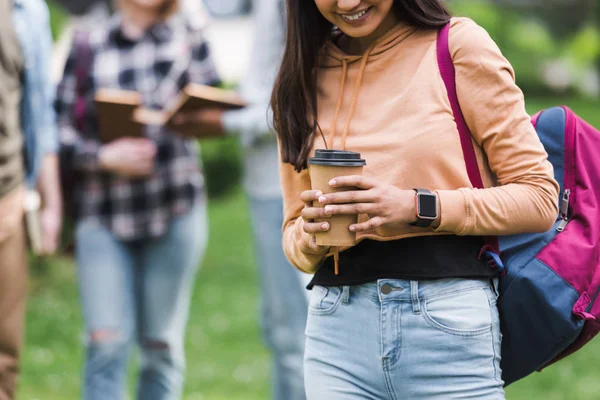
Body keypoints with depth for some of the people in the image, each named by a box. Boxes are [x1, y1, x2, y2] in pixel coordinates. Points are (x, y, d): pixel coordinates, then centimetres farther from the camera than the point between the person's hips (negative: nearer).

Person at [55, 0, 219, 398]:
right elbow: (63, 131, 3)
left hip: (175, 210, 1)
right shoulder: (87, 47, 6)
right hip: (104, 215, -1)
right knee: (107, 342, -11)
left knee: (162, 343, 6)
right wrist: (105, 156, -14)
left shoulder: (190, 38, 10)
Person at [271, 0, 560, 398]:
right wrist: (311, 235, -7)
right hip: (336, 331, 4)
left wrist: (419, 208, -15)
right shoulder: (306, 76, 11)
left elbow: (539, 199, -4)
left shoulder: (459, 45, -2)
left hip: (449, 323, -3)